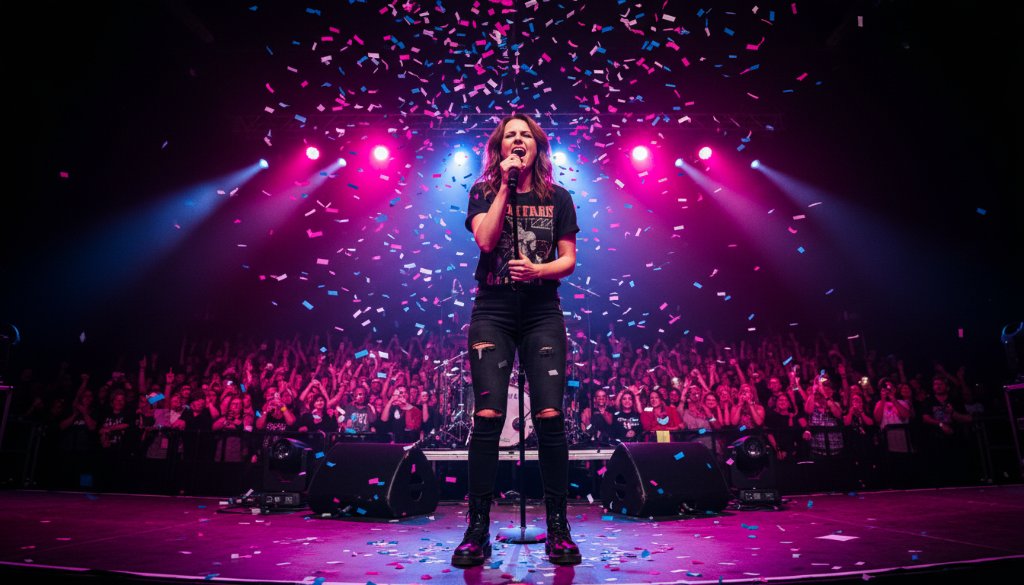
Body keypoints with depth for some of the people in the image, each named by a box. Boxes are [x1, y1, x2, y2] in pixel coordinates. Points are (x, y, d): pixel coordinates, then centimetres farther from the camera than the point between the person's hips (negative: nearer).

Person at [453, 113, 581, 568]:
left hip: (542, 313, 1)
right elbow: (486, 241, -9)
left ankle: (558, 529, 6)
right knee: (487, 417, -8)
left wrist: (537, 270, -13)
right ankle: (477, 532, 4)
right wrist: (504, 186, -7)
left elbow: (569, 260, 7)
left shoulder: (557, 197, 11)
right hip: (492, 312, 0)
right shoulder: (482, 192, 9)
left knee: (550, 416, -8)